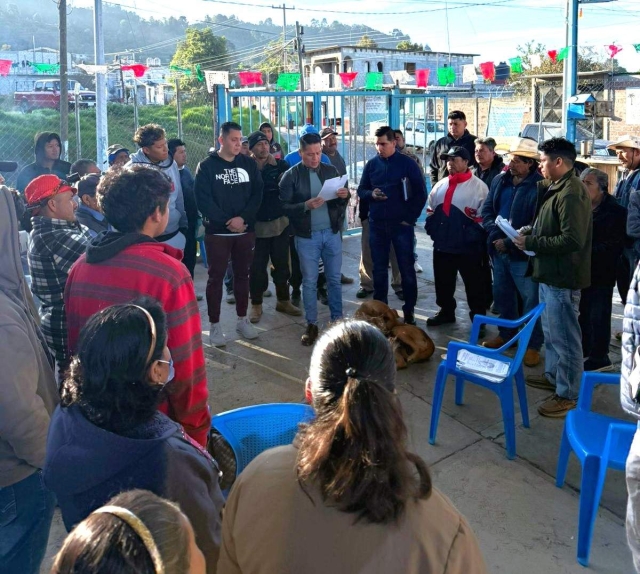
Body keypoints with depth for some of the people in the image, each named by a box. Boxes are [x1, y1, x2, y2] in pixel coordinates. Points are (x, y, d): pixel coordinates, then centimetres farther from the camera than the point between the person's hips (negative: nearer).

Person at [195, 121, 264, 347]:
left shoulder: (249, 164, 7)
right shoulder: (206, 166, -3)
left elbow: (257, 194, 0)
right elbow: (203, 200, -9)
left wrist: (243, 218, -15)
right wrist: (227, 221, -15)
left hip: (246, 231, 3)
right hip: (217, 232, -3)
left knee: (242, 275, 11)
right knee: (216, 277, 2)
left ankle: (242, 320, 24)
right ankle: (215, 325, 9)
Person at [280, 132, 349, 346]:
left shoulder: (331, 170, 5)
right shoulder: (291, 176, -6)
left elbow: (341, 201, 7)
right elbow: (284, 207, -11)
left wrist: (344, 196, -15)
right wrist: (306, 206, -26)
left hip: (332, 233, 3)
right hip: (307, 237, -3)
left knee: (334, 279, 11)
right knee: (309, 282, 6)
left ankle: (337, 320, 23)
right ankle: (311, 325, 17)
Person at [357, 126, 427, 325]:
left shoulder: (408, 163, -3)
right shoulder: (371, 164, 6)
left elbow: (421, 193, -2)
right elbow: (361, 190, 11)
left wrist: (411, 217, -8)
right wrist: (371, 194, -11)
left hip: (401, 224, -3)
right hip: (377, 224, 3)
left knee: (407, 268, 2)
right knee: (379, 269, 9)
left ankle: (409, 311, 11)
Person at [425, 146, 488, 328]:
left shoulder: (478, 186, -9)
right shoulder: (441, 185, 11)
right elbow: (431, 209, 21)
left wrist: (473, 236, -14)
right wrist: (431, 228, 10)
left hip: (467, 246, -6)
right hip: (442, 244, 6)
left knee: (474, 284, 3)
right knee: (443, 281, 17)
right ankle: (446, 311, 34)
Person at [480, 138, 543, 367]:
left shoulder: (539, 186, -14)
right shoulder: (500, 180, 7)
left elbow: (537, 225, -17)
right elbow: (486, 209, 7)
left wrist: (509, 243, -18)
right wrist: (495, 234, -11)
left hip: (523, 253, -7)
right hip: (498, 250, 7)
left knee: (531, 299, 2)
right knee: (502, 294, 19)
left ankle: (533, 344, 13)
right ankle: (506, 333, 37)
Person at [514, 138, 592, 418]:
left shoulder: (571, 193, -21)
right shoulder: (556, 188, 11)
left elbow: (572, 240, -26)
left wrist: (531, 243, -19)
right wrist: (528, 233, 8)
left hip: (562, 277, -11)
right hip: (550, 272, 11)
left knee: (564, 337, -1)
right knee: (551, 331, 22)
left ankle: (568, 395, 9)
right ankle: (553, 376, 38)